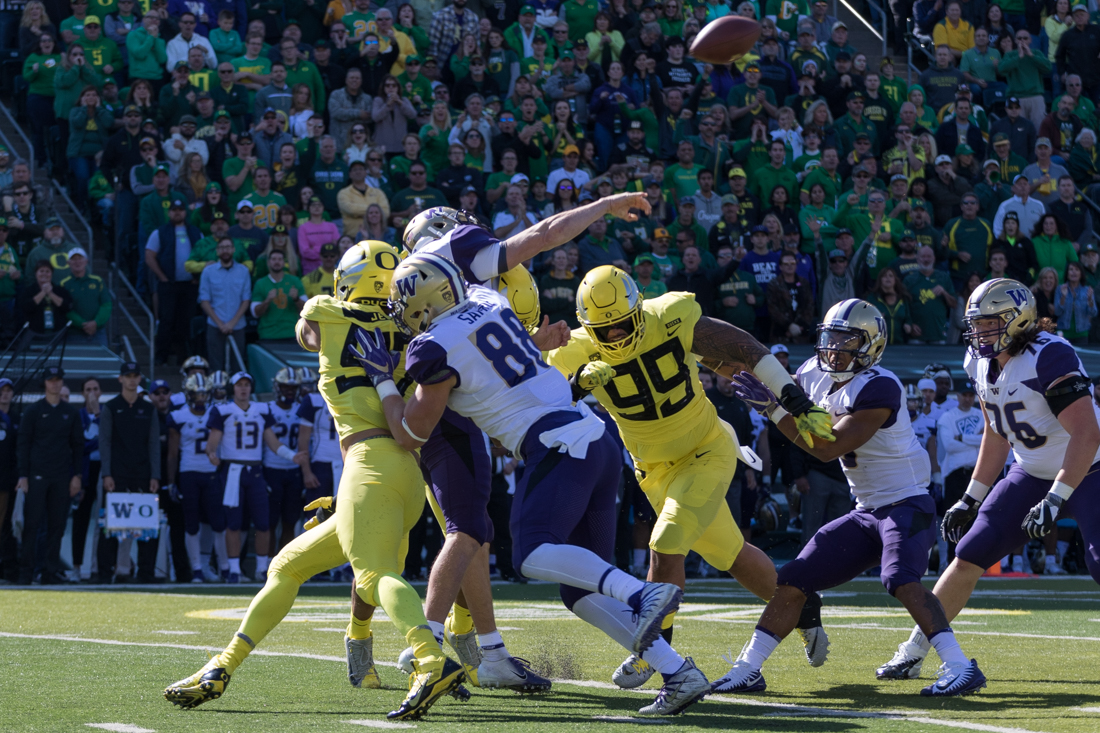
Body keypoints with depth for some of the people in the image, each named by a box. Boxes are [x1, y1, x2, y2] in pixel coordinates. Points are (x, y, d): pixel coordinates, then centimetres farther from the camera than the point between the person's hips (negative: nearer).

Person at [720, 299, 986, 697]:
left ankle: (960, 667, -35)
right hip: (864, 513, 9)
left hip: (906, 505, -9)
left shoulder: (878, 388, -22)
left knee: (901, 579, -32)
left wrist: (773, 408, -23)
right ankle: (746, 671, 14)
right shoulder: (816, 375, 4)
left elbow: (828, 448, -25)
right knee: (792, 581, 6)